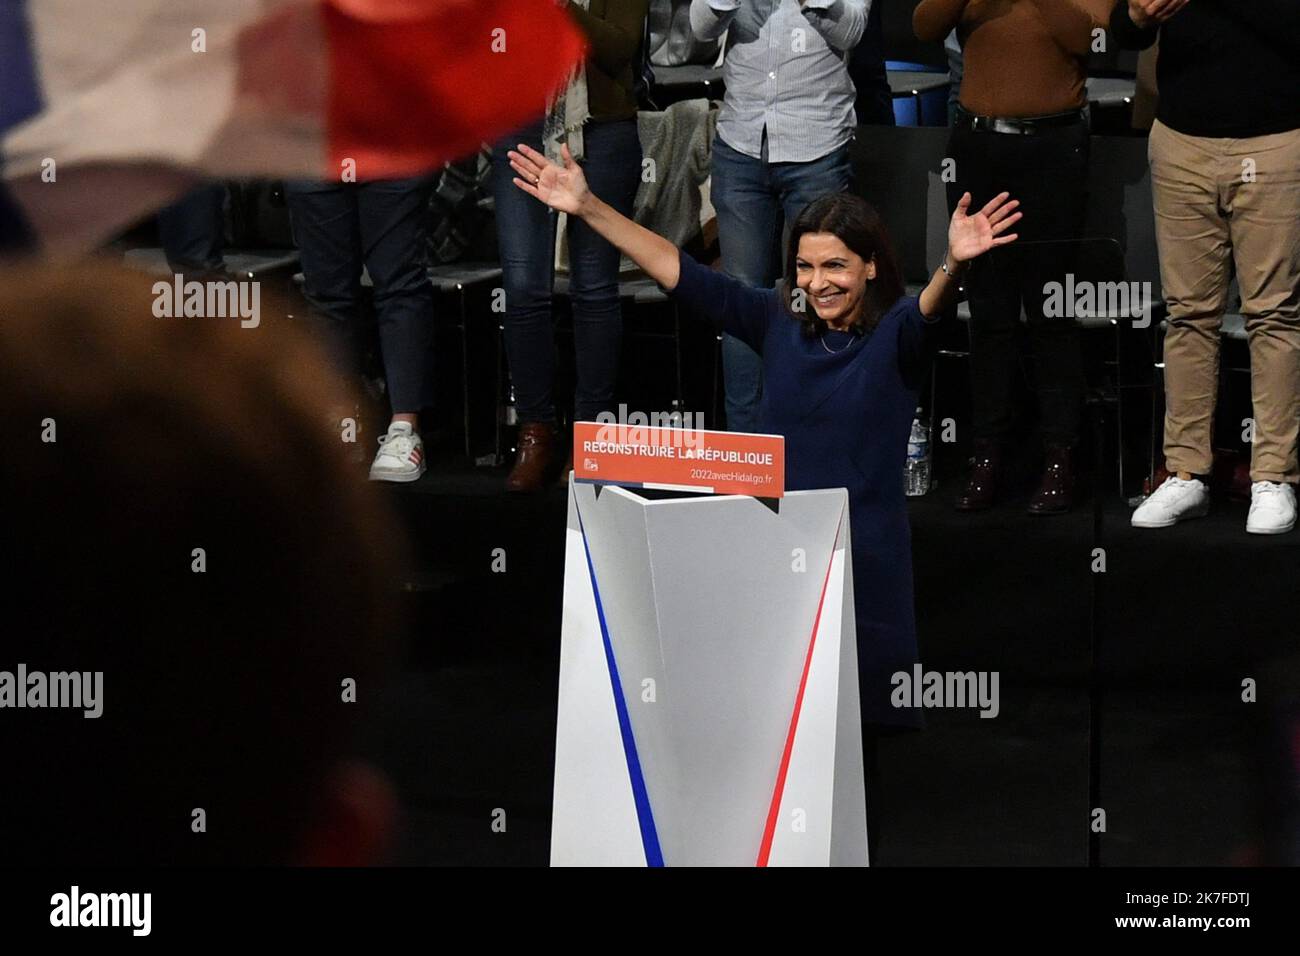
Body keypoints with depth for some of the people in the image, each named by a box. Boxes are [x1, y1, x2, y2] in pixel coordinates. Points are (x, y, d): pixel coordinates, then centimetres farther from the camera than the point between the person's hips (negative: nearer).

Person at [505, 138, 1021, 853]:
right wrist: (588, 209, 1)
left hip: (861, 566, -3)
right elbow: (680, 274, 6)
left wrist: (954, 264, -49)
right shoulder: (778, 322, 7)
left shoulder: (895, 334, -4)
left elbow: (928, 311, -26)